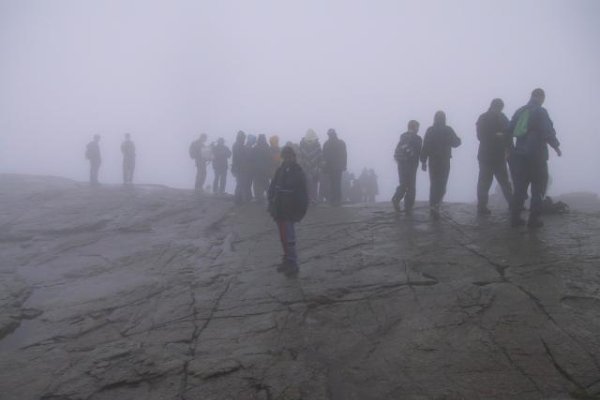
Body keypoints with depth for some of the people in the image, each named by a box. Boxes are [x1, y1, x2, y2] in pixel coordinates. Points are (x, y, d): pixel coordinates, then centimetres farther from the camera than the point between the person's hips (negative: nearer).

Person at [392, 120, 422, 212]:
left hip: (401, 163, 4)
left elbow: (397, 151, 12)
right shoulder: (417, 138, -5)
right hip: (411, 163, -4)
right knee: (411, 186, 4)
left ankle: (396, 198, -9)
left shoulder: (402, 137, 10)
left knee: (403, 184, 14)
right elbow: (420, 152, -5)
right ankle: (408, 207, 1)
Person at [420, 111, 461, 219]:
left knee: (433, 185, 13)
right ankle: (435, 205, -16)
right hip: (445, 161, -2)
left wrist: (423, 161, 0)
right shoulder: (448, 130, -4)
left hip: (433, 161, 2)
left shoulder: (430, 130, 0)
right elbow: (456, 143, 2)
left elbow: (425, 147, -4)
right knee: (442, 185, 2)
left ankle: (433, 206, 12)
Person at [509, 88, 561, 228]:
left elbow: (510, 130, 10)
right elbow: (548, 132, -14)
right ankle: (533, 219, 1)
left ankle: (515, 217, 9)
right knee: (538, 187, 4)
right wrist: (556, 146, -1)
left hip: (519, 154, 6)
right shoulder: (540, 112, -10)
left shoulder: (519, 111, 9)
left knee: (520, 187, 11)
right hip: (536, 155, -5)